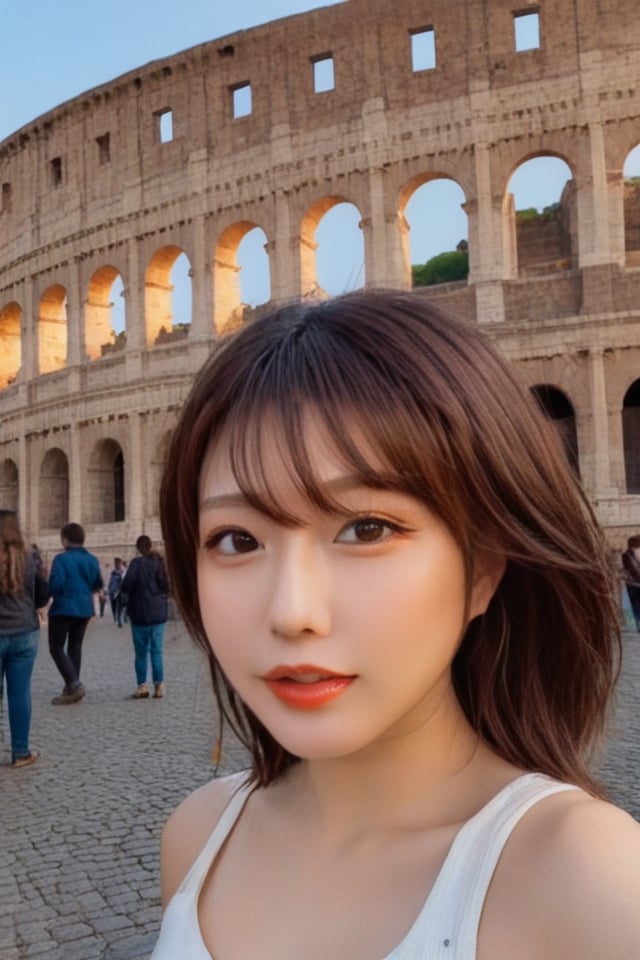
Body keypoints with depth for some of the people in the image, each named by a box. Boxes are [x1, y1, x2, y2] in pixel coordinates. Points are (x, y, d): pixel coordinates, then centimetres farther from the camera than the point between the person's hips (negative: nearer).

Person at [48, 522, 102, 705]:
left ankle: (74, 684, -14)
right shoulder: (92, 559, 6)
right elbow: (98, 585, 11)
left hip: (63, 608, -6)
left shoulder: (62, 558, -14)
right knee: (75, 646, 16)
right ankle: (71, 688, 17)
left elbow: (55, 584, -21)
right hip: (85, 608, 7)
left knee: (56, 647, 2)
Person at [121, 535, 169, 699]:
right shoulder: (159, 562, 5)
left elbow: (128, 583, -19)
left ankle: (142, 686, 5)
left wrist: (127, 598, -1)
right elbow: (167, 586, 8)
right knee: (157, 651, 7)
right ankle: (159, 686, 3)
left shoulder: (137, 563, -11)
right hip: (158, 612, 4)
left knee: (141, 652, 5)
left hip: (141, 613, -4)